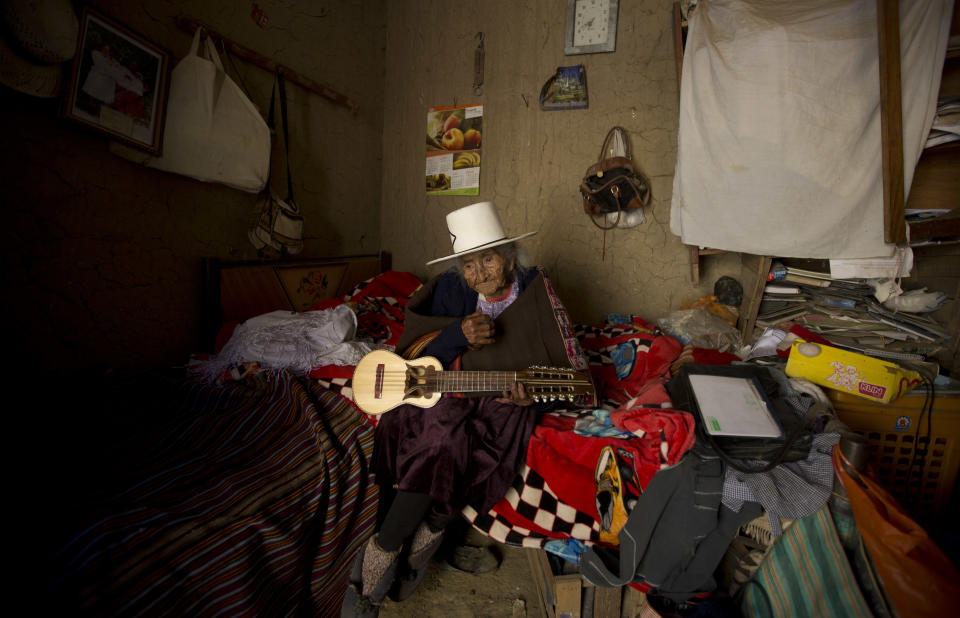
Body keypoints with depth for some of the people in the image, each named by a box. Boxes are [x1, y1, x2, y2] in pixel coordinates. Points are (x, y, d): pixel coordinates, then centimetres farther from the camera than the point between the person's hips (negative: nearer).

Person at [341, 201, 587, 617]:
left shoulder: (536, 292, -5)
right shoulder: (451, 290, 1)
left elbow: (571, 367, -2)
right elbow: (415, 352, 0)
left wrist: (533, 395, -20)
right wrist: (458, 334, -17)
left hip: (503, 403, -3)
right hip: (448, 396, 4)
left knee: (442, 440, -26)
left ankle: (379, 556, -5)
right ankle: (431, 529, -4)